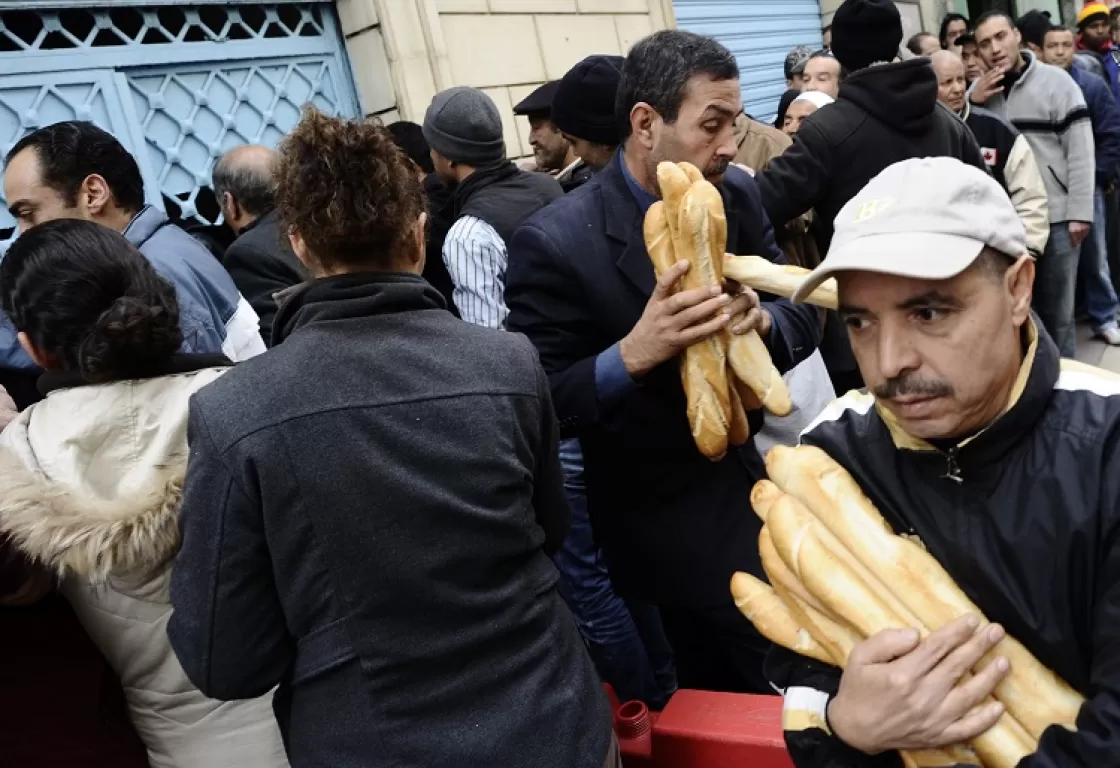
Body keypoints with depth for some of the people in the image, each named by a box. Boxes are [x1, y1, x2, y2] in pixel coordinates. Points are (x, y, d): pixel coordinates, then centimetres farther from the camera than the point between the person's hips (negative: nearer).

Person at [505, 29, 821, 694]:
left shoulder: (737, 194, -5)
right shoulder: (556, 244, -21)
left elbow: (805, 313, 2)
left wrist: (760, 319, -22)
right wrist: (633, 354, -35)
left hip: (763, 476, 6)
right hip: (670, 527, -5)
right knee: (741, 699, 11)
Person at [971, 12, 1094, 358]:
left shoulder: (1054, 81, -3)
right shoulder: (979, 90, 8)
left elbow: (1080, 149, -6)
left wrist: (1079, 212, -11)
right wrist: (972, 105, -7)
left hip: (1055, 217, -3)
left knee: (1057, 309, 8)